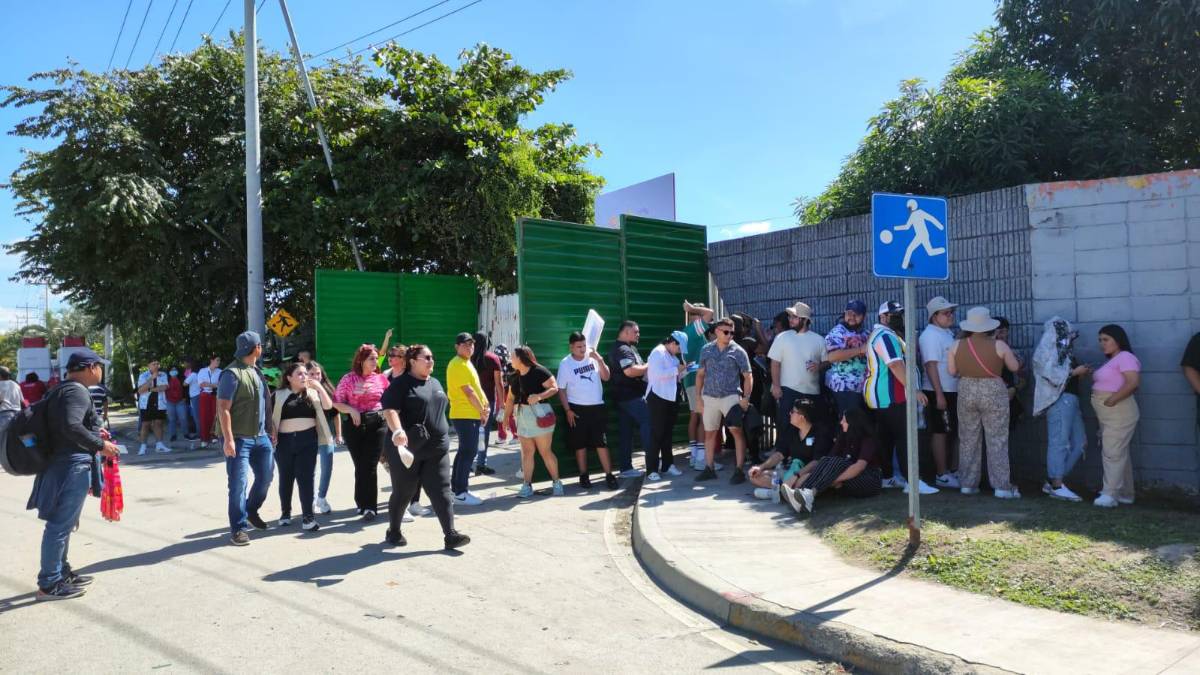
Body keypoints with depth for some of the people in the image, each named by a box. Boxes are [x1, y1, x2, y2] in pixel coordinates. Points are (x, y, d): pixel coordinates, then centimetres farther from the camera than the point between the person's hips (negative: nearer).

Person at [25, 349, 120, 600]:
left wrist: (94, 433, 22)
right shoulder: (77, 391, -16)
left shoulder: (63, 390, 16)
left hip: (64, 465, 11)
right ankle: (49, 584, 3)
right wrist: (100, 445, -21)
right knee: (60, 525, -4)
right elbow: (71, 425, -29)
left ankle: (61, 572, 31)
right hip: (72, 467, -11)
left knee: (62, 524, 19)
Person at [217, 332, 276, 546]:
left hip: (261, 436, 8)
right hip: (239, 439, -8)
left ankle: (251, 510, 37)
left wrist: (270, 427, 16)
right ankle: (238, 528, 8)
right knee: (238, 484, -2)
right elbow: (223, 408, -18)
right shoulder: (232, 374, -14)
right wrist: (228, 439, -22)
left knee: (266, 476, 15)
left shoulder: (257, 372, 12)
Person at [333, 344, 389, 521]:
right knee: (360, 466, 7)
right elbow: (337, 402, 0)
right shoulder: (349, 378, -1)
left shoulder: (381, 378, 5)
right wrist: (351, 410, -15)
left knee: (370, 466, -5)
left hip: (377, 424, 0)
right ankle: (363, 504, 23)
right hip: (355, 425, 0)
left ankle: (369, 506, -1)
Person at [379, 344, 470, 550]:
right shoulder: (401, 384, -8)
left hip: (437, 448, 6)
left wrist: (443, 436, 24)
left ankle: (450, 534, -3)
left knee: (441, 491, -1)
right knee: (403, 493, 8)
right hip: (407, 448, -5)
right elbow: (390, 410, -20)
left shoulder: (435, 383, 15)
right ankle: (393, 531, 27)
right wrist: (397, 431, -37)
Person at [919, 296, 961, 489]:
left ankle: (948, 471, 24)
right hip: (940, 393, -9)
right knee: (940, 433, -4)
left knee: (951, 433, 14)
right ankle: (942, 475, 1)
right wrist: (939, 395, -25)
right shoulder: (931, 335, -15)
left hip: (952, 391, 9)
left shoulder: (947, 333, 15)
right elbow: (931, 365, -21)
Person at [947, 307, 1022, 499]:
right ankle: (1002, 487, 4)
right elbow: (1014, 367, 2)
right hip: (994, 394, -2)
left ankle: (967, 484, 16)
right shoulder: (998, 345, -10)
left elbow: (952, 371, 2)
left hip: (966, 393, 3)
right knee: (997, 441, 4)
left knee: (968, 440, 12)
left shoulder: (957, 346, -4)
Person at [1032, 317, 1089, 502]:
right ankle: (1057, 486, -5)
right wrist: (1075, 372, -10)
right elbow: (1051, 374, -17)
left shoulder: (1062, 350, 22)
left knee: (1079, 442, 9)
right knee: (1059, 442, -8)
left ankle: (1052, 481, 12)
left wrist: (1081, 373, 11)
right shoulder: (1048, 349, -5)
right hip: (1059, 399, -10)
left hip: (1070, 399, 10)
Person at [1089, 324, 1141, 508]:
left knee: (1113, 453, -12)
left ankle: (1110, 495, -13)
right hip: (1108, 416, 10)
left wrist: (1111, 400, -23)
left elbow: (1133, 382, -23)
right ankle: (1125, 494, 21)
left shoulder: (1125, 357, -11)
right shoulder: (1111, 361, 19)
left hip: (1119, 414, -10)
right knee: (1119, 453, 14)